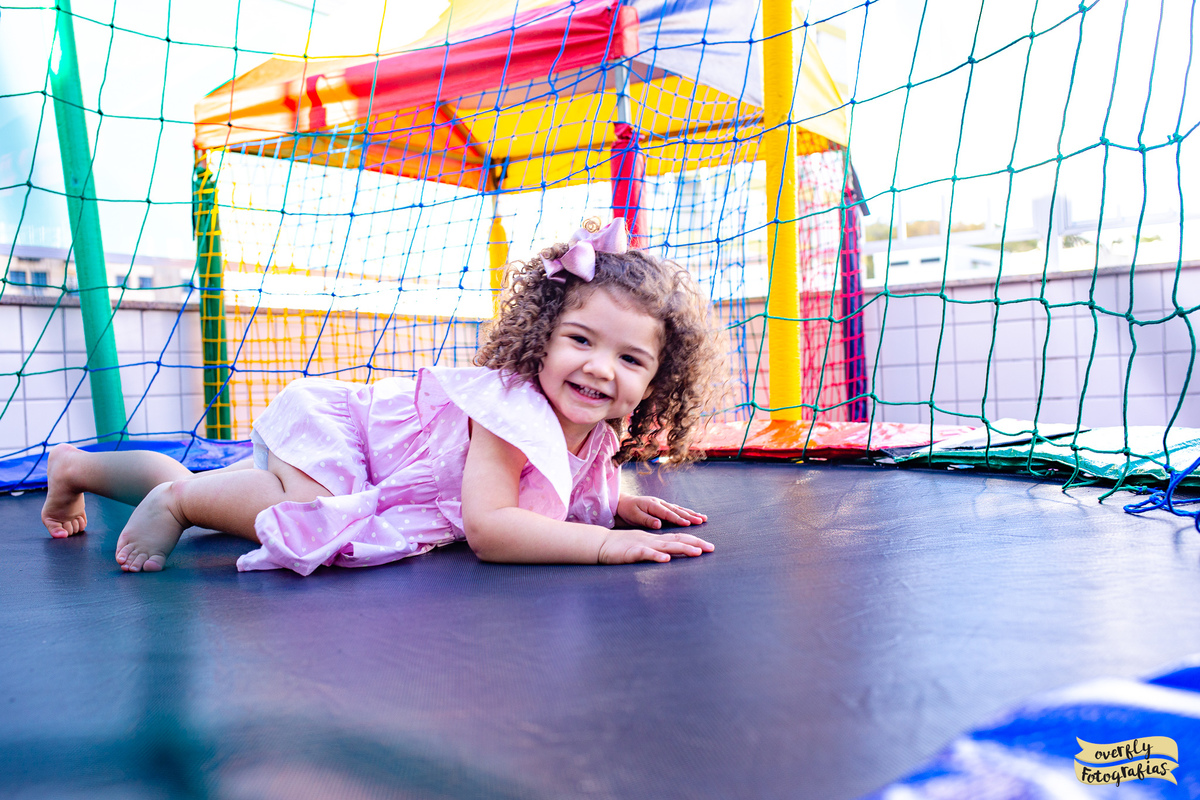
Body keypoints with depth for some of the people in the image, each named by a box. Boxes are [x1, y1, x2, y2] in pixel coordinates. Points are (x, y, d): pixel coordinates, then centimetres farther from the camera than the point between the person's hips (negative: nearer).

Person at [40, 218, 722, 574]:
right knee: (315, 521, -38)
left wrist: (622, 506, -8)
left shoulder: (594, 437, -8)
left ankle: (77, 466, 42)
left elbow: (566, 500, 11)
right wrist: (608, 541, -43)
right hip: (329, 423, -8)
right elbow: (487, 527, -43)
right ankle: (178, 496, -10)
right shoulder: (516, 407, -35)